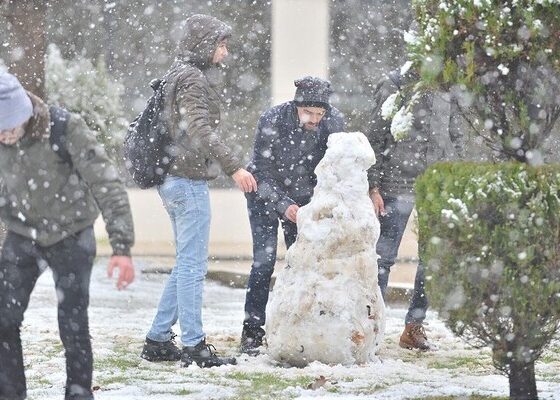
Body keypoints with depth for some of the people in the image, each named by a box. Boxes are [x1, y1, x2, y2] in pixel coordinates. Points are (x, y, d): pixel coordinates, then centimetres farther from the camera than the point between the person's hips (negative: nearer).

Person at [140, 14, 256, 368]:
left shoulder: (180, 74, 18)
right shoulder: (193, 78, -13)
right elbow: (200, 129, -24)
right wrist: (234, 166, -29)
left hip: (175, 178, 10)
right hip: (189, 179, -10)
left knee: (187, 264, 14)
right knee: (193, 264, -7)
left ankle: (158, 340, 15)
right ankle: (194, 346, -6)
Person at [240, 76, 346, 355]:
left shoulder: (334, 122, -19)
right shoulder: (271, 121, -27)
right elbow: (263, 173, -23)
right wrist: (284, 206, -36)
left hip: (303, 198, 3)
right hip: (265, 195, -3)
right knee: (264, 261, -11)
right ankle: (252, 334, -5)